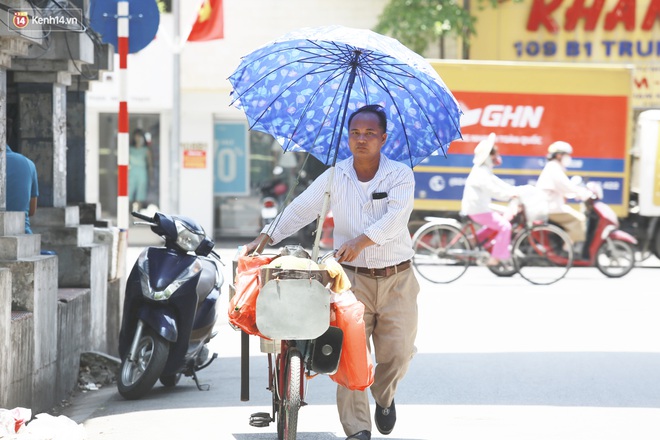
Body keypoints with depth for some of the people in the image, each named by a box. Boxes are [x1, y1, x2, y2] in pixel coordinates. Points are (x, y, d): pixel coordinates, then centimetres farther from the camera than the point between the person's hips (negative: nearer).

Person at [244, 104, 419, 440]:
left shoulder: (400, 175, -1)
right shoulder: (334, 177, 6)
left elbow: (396, 217, -17)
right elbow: (300, 209, 2)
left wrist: (361, 240, -31)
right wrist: (267, 236, -11)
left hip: (396, 279, -1)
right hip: (352, 277, 1)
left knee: (398, 352, -1)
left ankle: (384, 397, 32)